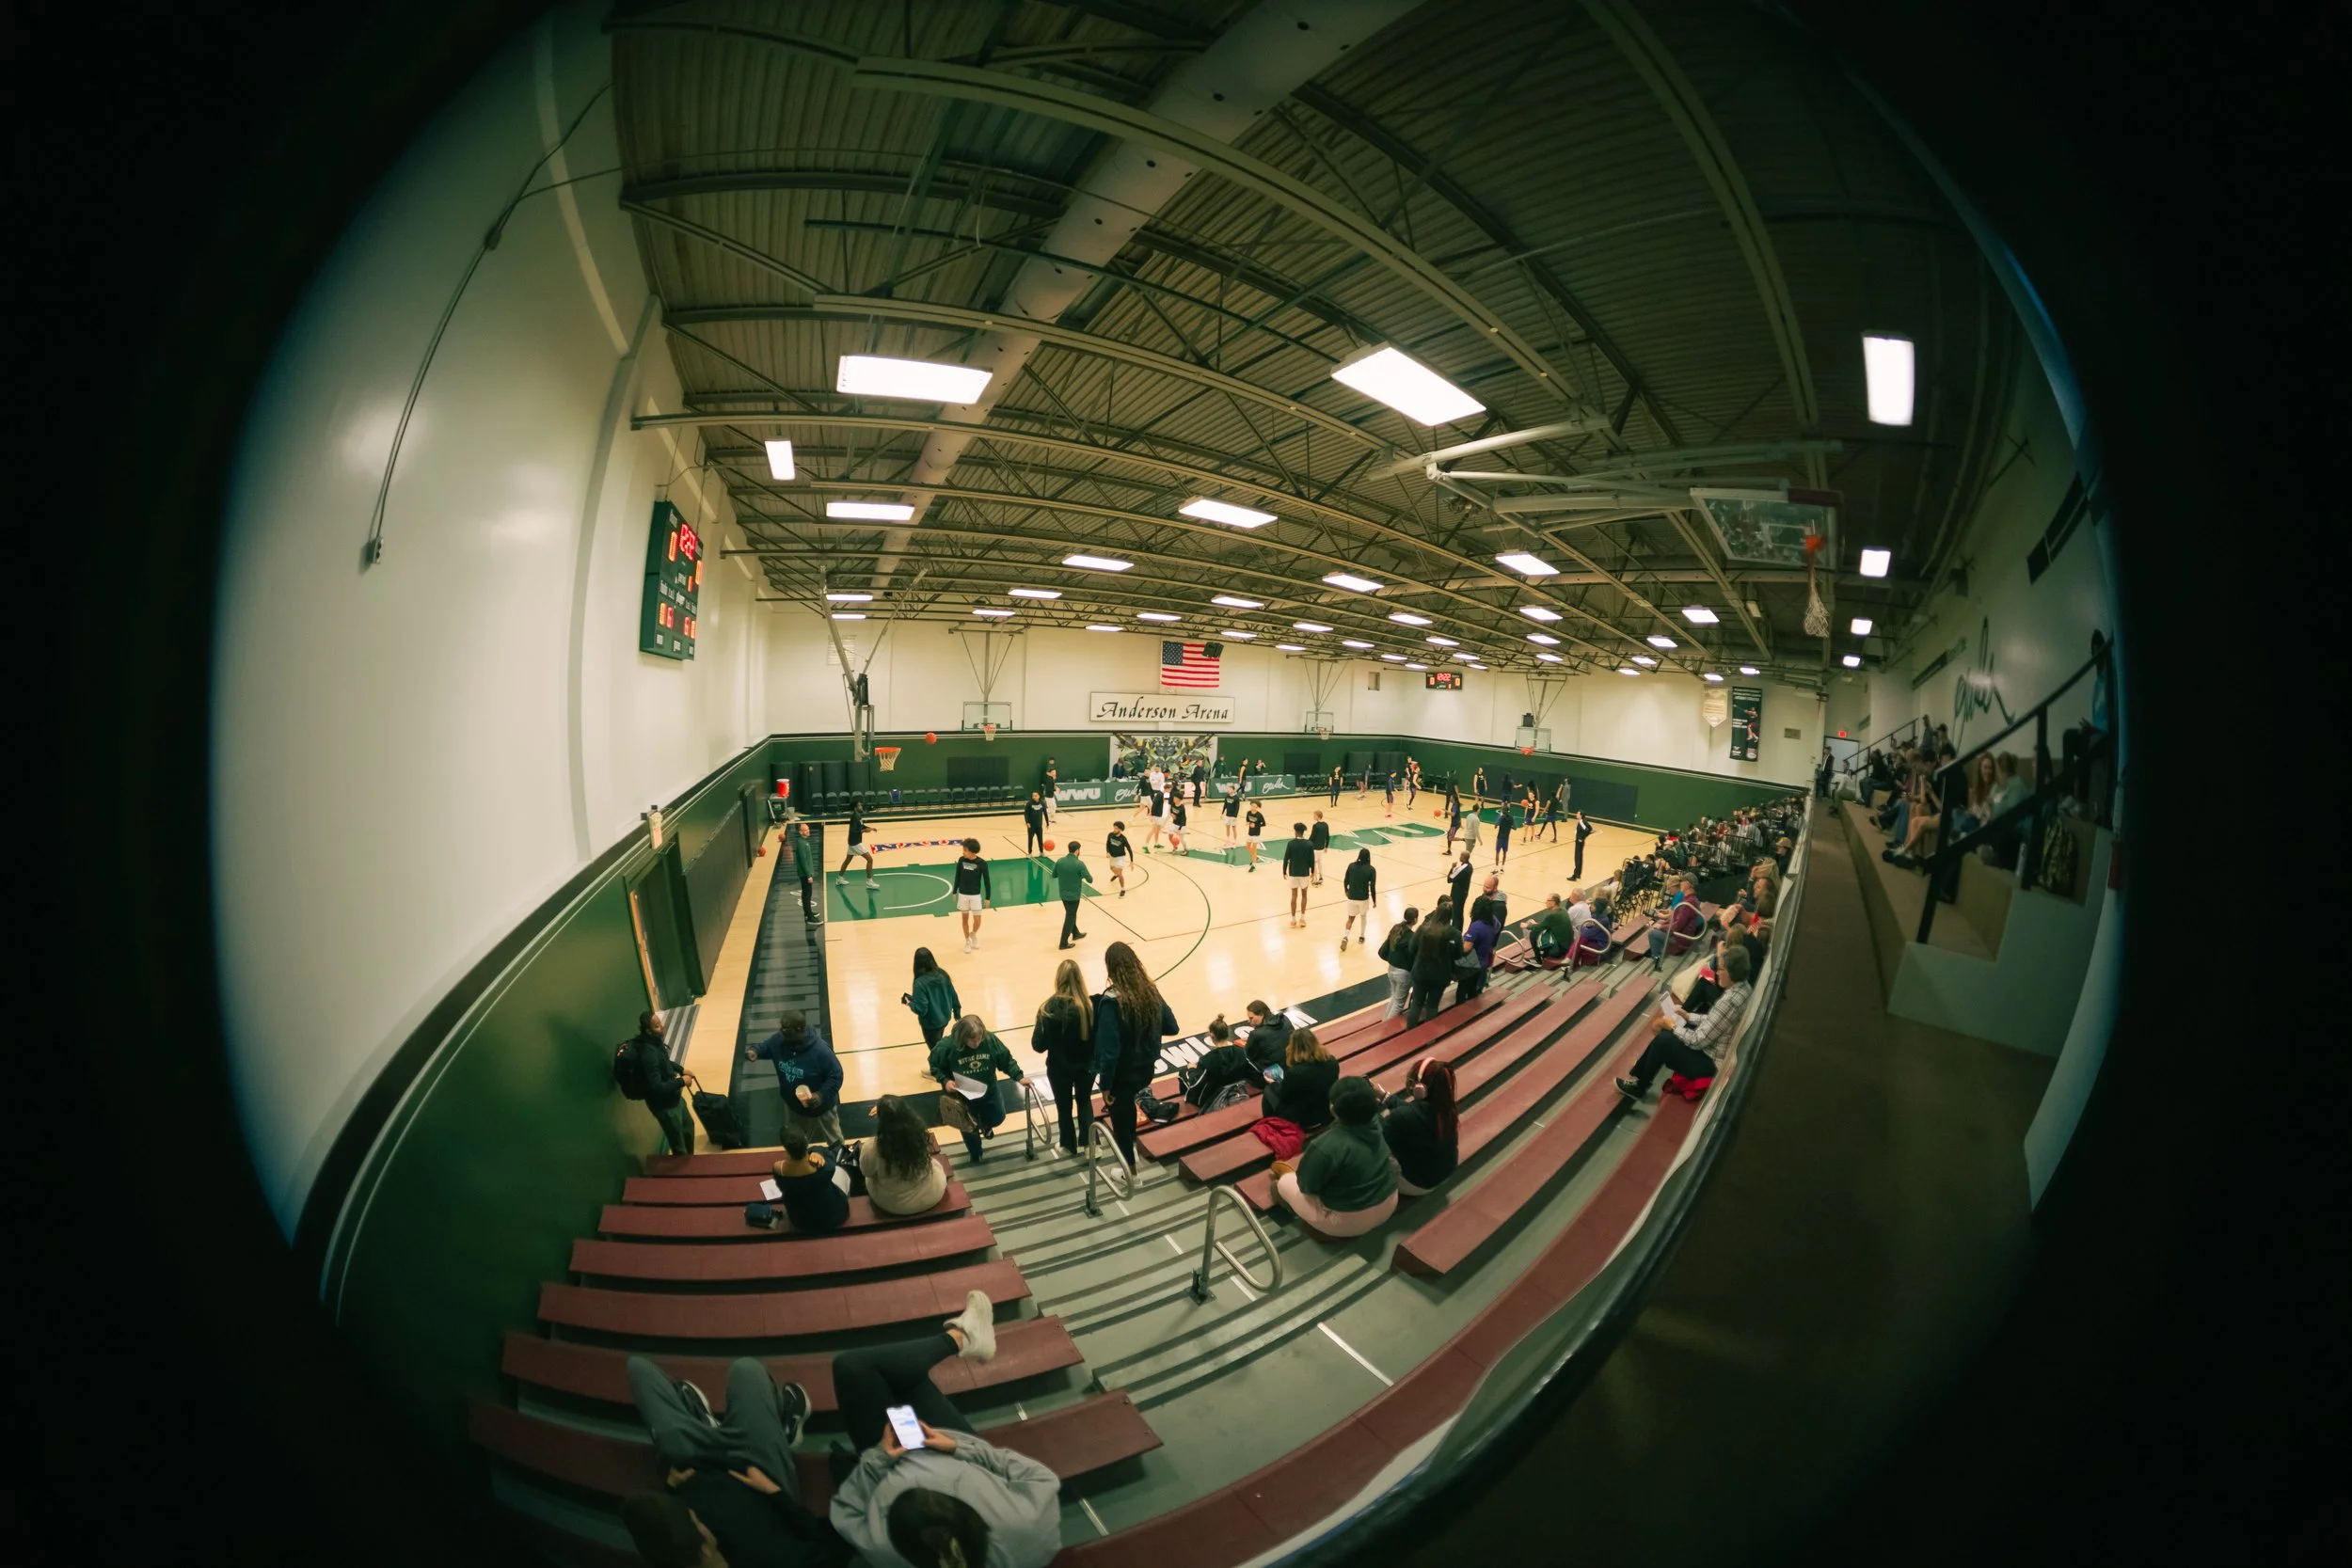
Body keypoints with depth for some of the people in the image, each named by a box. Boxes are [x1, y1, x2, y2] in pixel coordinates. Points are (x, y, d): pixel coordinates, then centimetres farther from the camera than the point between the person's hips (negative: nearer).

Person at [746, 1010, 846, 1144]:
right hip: (793, 1107, 5)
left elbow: (836, 1076, -24)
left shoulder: (820, 1051, -34)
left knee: (835, 1144, 20)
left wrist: (821, 1095, -34)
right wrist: (754, 1051, -20)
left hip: (820, 1108, -5)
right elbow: (765, 1047, 2)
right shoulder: (779, 1040, -19)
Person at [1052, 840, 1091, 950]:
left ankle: (1076, 934, 44)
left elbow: (1054, 875, 8)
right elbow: (1089, 880, -17)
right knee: (1070, 917, 7)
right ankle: (1064, 942, 12)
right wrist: (1091, 875, 4)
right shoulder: (1079, 864, -22)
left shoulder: (1060, 861, -7)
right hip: (1074, 895, -6)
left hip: (1063, 894, 6)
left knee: (1071, 914, 25)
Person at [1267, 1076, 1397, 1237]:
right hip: (1388, 1205, 7)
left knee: (1284, 1182, 12)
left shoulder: (1325, 1147, -34)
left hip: (1349, 1221, -6)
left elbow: (1306, 1186, -17)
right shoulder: (1376, 1123, -15)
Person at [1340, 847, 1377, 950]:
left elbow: (1345, 881, 3)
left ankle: (1345, 937, -9)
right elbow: (1372, 886, -11)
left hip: (1351, 897, 1)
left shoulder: (1351, 865, -3)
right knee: (1364, 916, 26)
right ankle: (1362, 936, 34)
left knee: (1351, 919, 12)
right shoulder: (1371, 869, -10)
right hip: (1363, 898, -1)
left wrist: (1346, 891, 22)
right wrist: (1374, 900, 1)